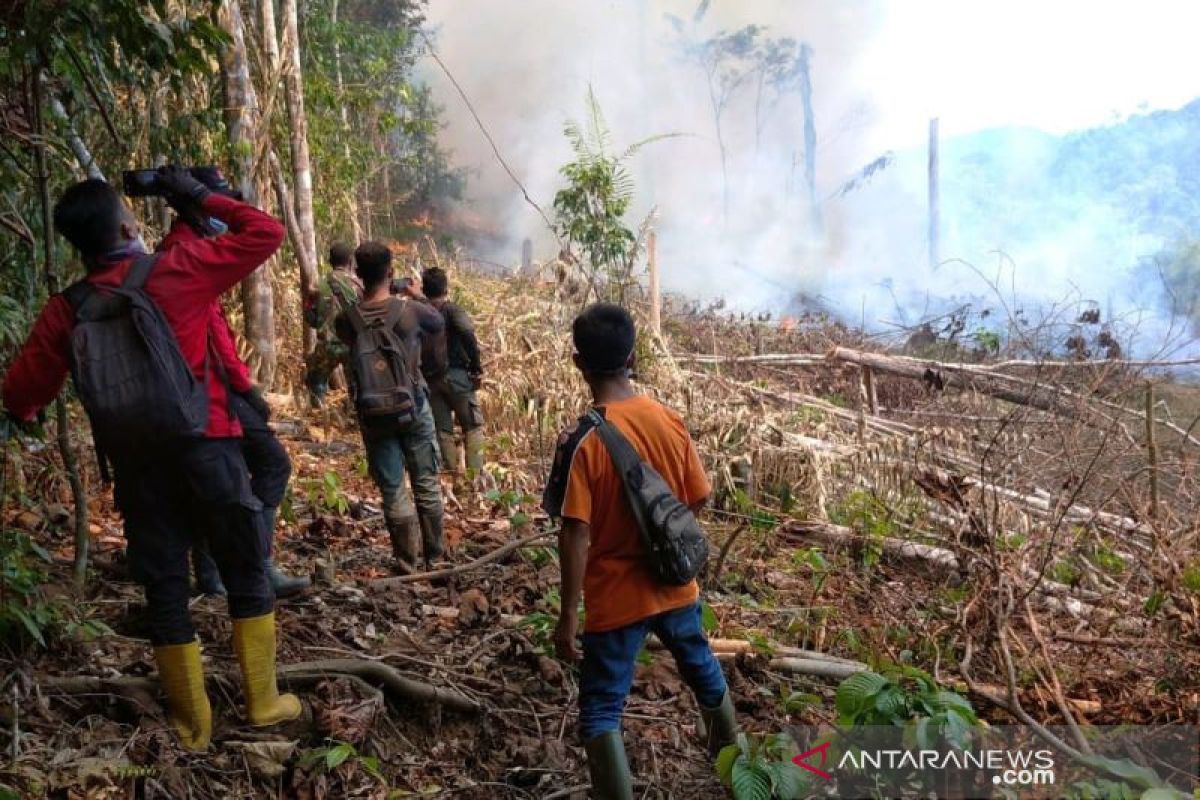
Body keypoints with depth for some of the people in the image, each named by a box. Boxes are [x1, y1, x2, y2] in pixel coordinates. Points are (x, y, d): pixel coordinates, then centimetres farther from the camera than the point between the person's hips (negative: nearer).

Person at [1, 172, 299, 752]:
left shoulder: (65, 310, 3)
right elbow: (266, 233, 1)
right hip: (206, 448, -2)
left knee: (164, 590, 11)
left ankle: (192, 723, 19)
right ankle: (263, 702, 18)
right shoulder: (178, 270, -6)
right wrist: (199, 196, 9)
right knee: (247, 576, 12)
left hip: (135, 462, 3)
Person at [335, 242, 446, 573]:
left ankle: (405, 562, 12)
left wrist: (363, 296, 13)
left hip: (373, 415, 1)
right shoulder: (410, 309, -13)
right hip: (413, 408, -1)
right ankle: (435, 557, 22)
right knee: (426, 483, 13)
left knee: (392, 489, 8)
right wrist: (418, 296, 23)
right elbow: (439, 324, 8)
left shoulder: (346, 319, -10)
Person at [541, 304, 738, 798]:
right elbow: (698, 500, 2)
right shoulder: (669, 420, -7)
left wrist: (568, 615, -13)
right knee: (703, 669, 29)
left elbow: (575, 536, -21)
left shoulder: (580, 440, -21)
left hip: (616, 599, -5)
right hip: (675, 585, 6)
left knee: (600, 709, 8)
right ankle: (730, 754, 52)